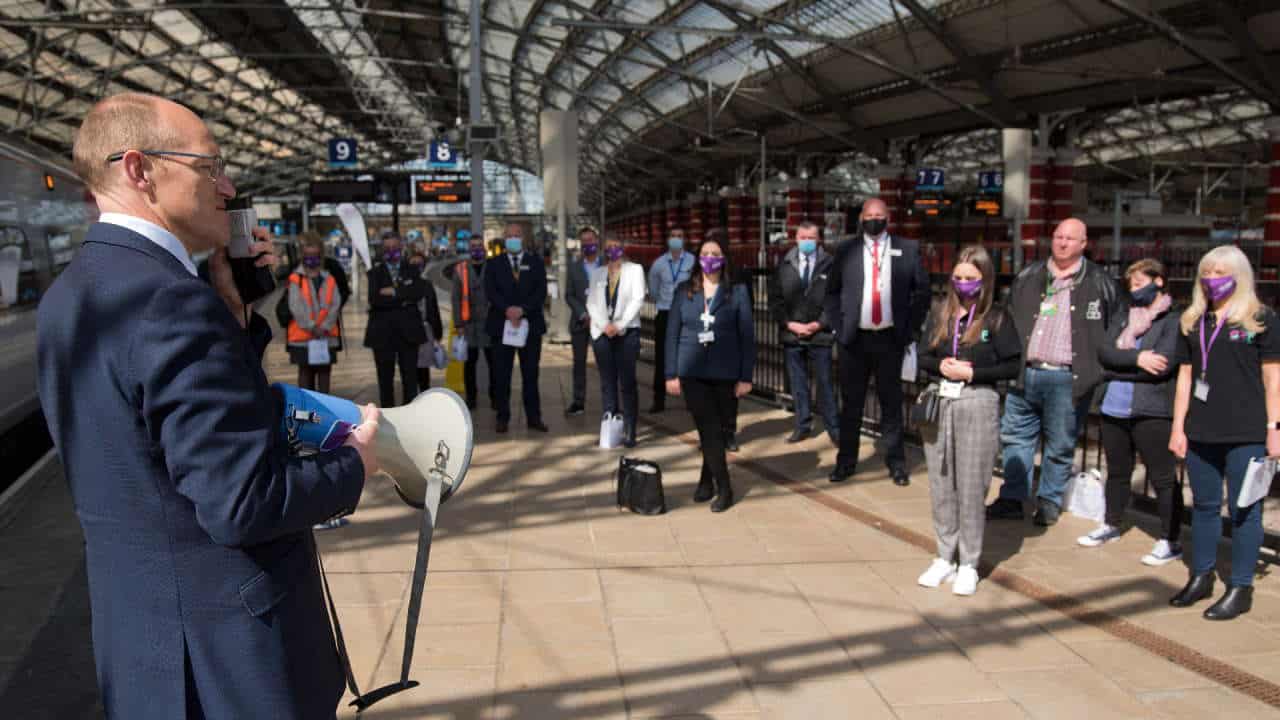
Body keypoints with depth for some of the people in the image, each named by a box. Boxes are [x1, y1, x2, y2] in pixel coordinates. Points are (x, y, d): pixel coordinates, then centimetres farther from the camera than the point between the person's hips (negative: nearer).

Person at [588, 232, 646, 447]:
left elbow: (638, 299, -2)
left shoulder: (635, 270, 9)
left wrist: (619, 325, -10)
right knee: (607, 383, 3)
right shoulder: (597, 273, 16)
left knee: (627, 383, -8)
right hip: (602, 332, 3)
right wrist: (605, 325, -8)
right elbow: (592, 302, 8)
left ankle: (629, 432, -7)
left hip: (627, 332, -3)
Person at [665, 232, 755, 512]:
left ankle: (707, 481, 22)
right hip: (692, 372, 1)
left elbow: (747, 336, -1)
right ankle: (723, 488, 6)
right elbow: (673, 333, 6)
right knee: (709, 429, -3)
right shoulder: (684, 291, 4)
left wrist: (745, 376, -5)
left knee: (714, 429, 8)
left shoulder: (737, 292, -1)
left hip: (724, 373, -1)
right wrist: (671, 373, 1)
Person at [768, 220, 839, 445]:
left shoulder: (830, 265, -2)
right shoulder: (784, 266, 5)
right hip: (792, 334, 3)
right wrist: (790, 324, -6)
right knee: (798, 384, 11)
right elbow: (775, 299, 4)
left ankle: (834, 428, 11)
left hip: (820, 334, -2)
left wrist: (819, 324, -10)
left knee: (825, 383, 2)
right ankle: (802, 425, 22)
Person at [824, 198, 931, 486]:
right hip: (854, 339, 1)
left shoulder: (908, 249, 3)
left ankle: (896, 463, 19)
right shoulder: (846, 251, 4)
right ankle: (846, 461, 20)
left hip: (891, 339, 0)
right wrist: (838, 326, 1)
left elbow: (922, 290, 6)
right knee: (852, 403, 9)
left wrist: (910, 328, -1)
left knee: (891, 403, 8)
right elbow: (832, 292, 10)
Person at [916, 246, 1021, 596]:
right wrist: (941, 366, -9)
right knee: (940, 485, 9)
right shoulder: (940, 313, 9)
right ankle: (945, 558, 21)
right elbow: (924, 357, 11)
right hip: (938, 403, 4)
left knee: (971, 487, 1)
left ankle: (969, 565, 12)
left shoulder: (997, 318, -2)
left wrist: (973, 373, -13)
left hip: (977, 405, -4)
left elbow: (1013, 366, -4)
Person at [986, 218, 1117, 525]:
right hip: (1025, 373, 3)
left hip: (1067, 379, -3)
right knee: (1015, 437, 8)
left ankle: (1050, 502, 20)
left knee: (1060, 445, 7)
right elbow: (1009, 320, 16)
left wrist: (1099, 370, -1)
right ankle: (1012, 498, 18)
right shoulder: (1028, 277, 10)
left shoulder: (1099, 283, 2)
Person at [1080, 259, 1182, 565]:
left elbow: (1163, 364, -18)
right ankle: (1111, 525, 37)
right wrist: (1136, 358, -15)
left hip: (1151, 411, -6)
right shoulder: (1124, 311, 11)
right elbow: (1104, 351, 1)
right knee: (1117, 471, 20)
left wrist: (1119, 369, -10)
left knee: (1162, 477, 2)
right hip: (1114, 407, 6)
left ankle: (1170, 542, 12)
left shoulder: (1174, 319, -7)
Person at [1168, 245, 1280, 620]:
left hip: (1246, 433, -4)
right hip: (1201, 432, 4)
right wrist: (1178, 427, 8)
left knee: (1243, 509, 2)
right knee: (1204, 506, 13)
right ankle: (1201, 578, 26)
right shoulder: (1193, 321, 11)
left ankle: (1240, 588, 11)